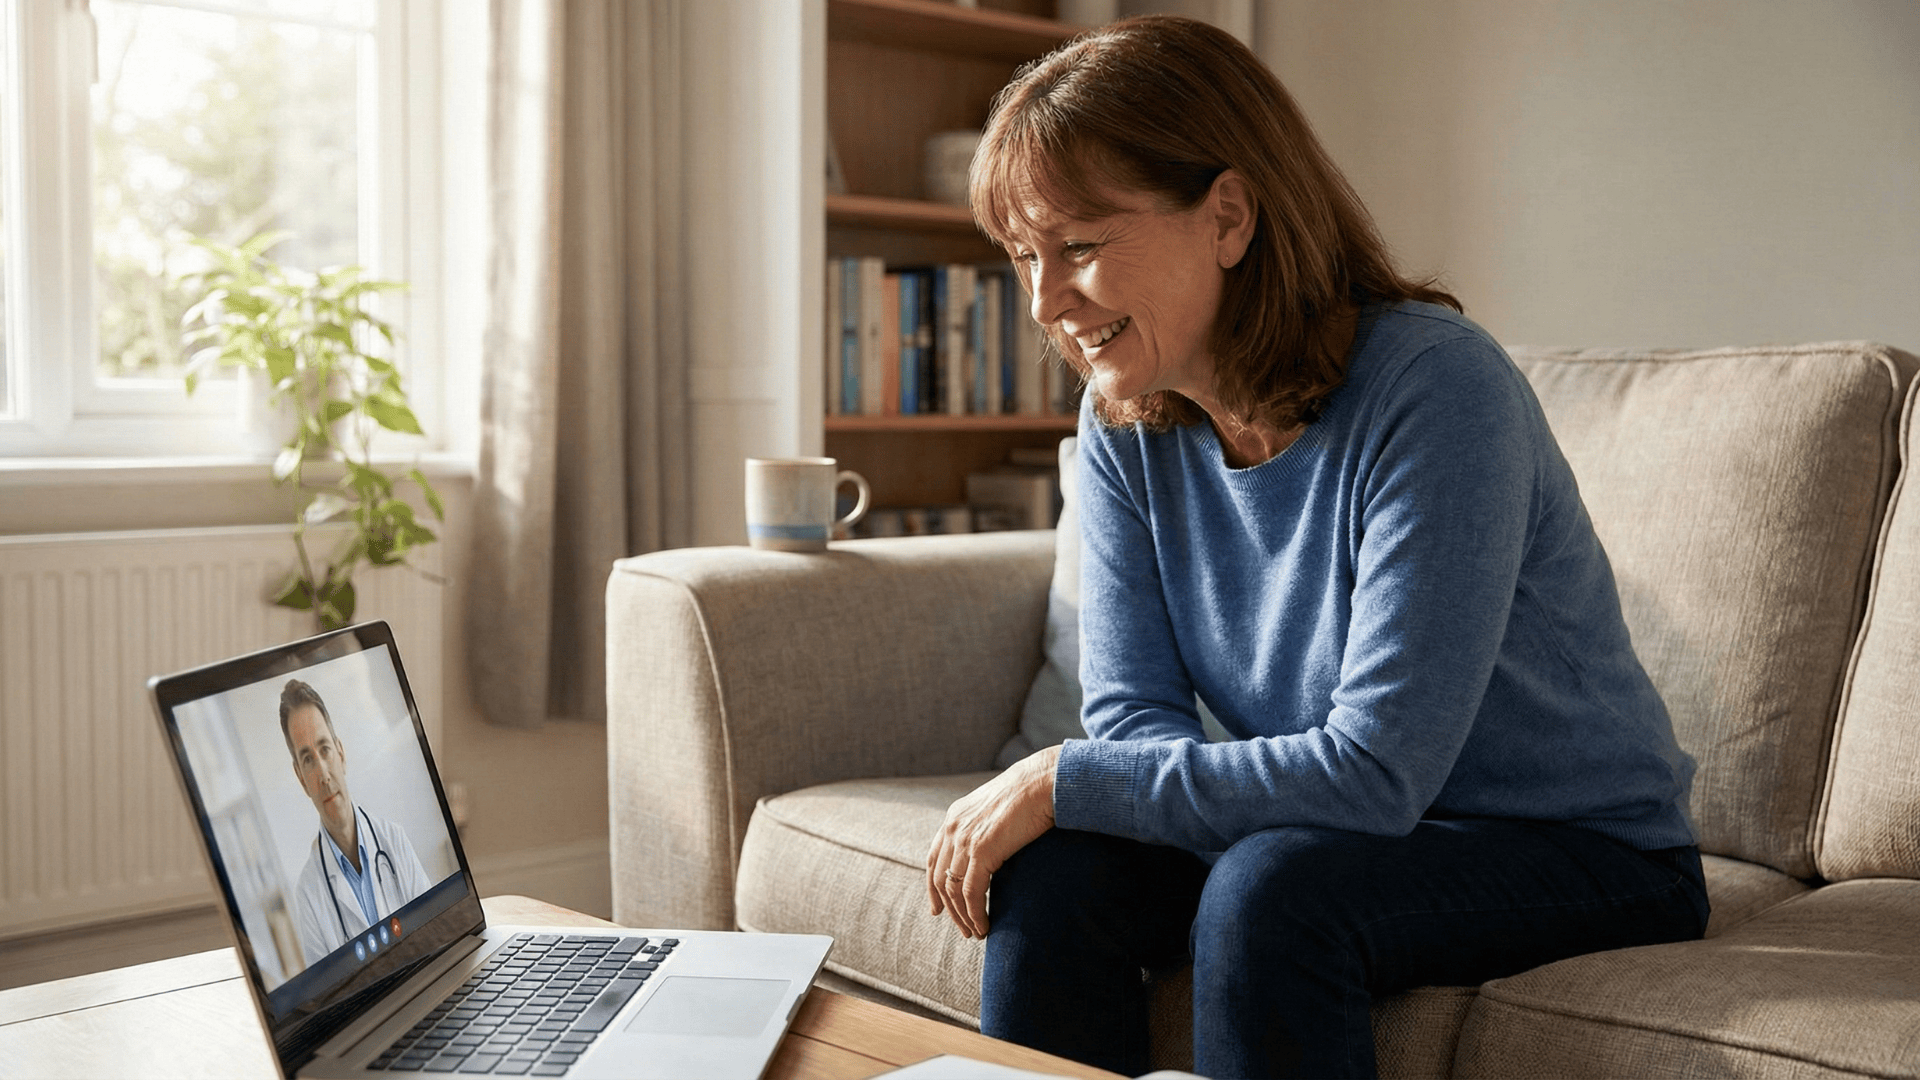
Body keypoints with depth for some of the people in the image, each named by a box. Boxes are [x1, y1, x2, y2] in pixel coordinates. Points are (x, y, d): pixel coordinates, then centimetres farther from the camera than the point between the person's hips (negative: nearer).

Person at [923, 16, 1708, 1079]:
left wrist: (1061, 779, -24)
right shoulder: (1123, 426, -5)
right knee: (1057, 868, -17)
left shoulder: (1433, 388, -26)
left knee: (1271, 890, -31)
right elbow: (1134, 713, -2)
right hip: (1361, 831, 5)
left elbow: (1375, 771, -28)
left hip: (1586, 857, -5)